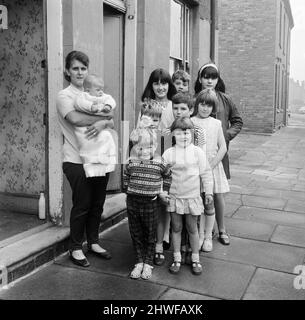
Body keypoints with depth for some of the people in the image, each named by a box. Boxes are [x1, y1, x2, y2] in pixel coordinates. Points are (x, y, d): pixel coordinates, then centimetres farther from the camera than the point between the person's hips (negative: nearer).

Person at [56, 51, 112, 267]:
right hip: (77, 160, -5)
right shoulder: (65, 96, -2)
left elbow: (112, 122, 5)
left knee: (97, 203, 12)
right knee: (82, 205, 1)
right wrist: (101, 118, -11)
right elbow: (75, 118, -22)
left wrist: (103, 123, -18)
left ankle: (93, 242, 29)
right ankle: (76, 248, 18)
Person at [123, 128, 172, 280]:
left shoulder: (159, 163, -8)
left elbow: (168, 175, 11)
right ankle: (139, 262, 26)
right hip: (133, 203, 2)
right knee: (136, 234, 11)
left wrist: (164, 191, 8)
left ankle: (148, 263, 24)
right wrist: (129, 191, 9)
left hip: (151, 204, -2)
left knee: (150, 235, 9)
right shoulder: (131, 163, -3)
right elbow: (126, 178, 16)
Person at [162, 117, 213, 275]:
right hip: (174, 196, 1)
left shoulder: (198, 152, -3)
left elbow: (206, 173, 2)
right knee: (176, 228, 10)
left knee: (192, 228, 10)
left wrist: (208, 192, 4)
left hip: (192, 196, -1)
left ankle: (195, 259, 25)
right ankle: (177, 259, 24)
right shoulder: (168, 153, -3)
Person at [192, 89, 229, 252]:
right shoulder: (190, 122, 0)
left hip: (213, 166, 2)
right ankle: (200, 235, 17)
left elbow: (223, 148, 3)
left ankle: (208, 236, 19)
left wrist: (211, 165, -8)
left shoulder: (216, 123, 5)